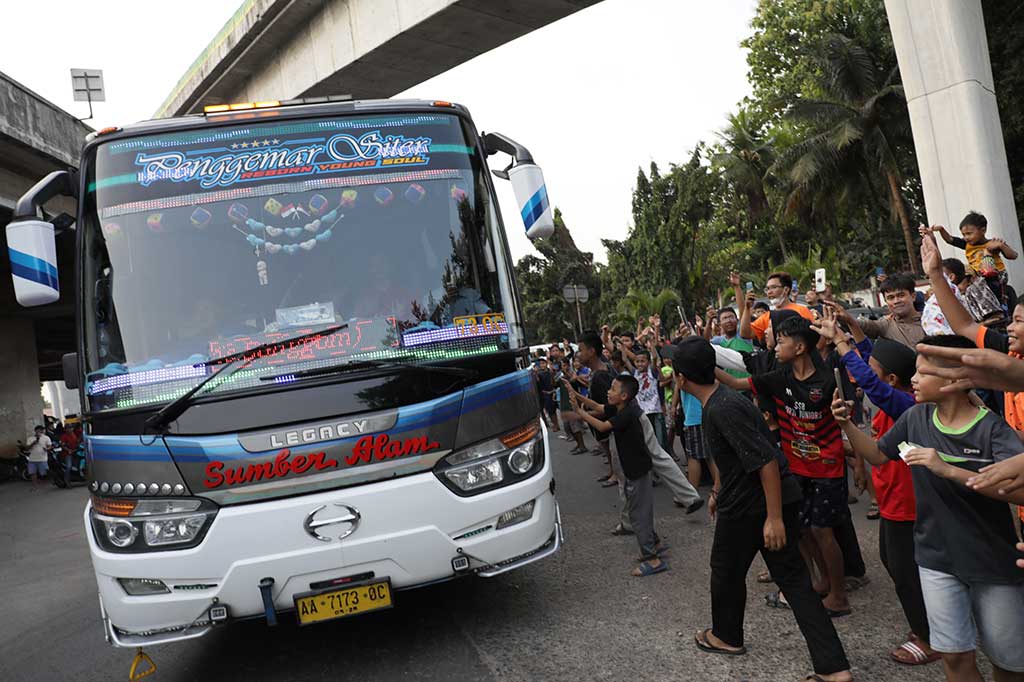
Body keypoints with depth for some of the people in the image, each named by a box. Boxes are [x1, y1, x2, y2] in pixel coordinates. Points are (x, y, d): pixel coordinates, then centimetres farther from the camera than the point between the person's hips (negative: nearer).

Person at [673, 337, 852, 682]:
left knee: (726, 570, 16)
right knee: (793, 579, 9)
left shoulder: (722, 410, -24)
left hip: (751, 507, -8)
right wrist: (717, 491, 34)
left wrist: (774, 517, -24)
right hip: (783, 498, 8)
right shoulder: (722, 398, 8)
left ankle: (726, 637, 39)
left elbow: (766, 460, -27)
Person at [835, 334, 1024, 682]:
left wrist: (948, 470, -37)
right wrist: (847, 423, -7)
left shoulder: (991, 428, -18)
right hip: (937, 557, 3)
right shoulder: (916, 417, -3)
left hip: (994, 562, -3)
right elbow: (877, 455, 9)